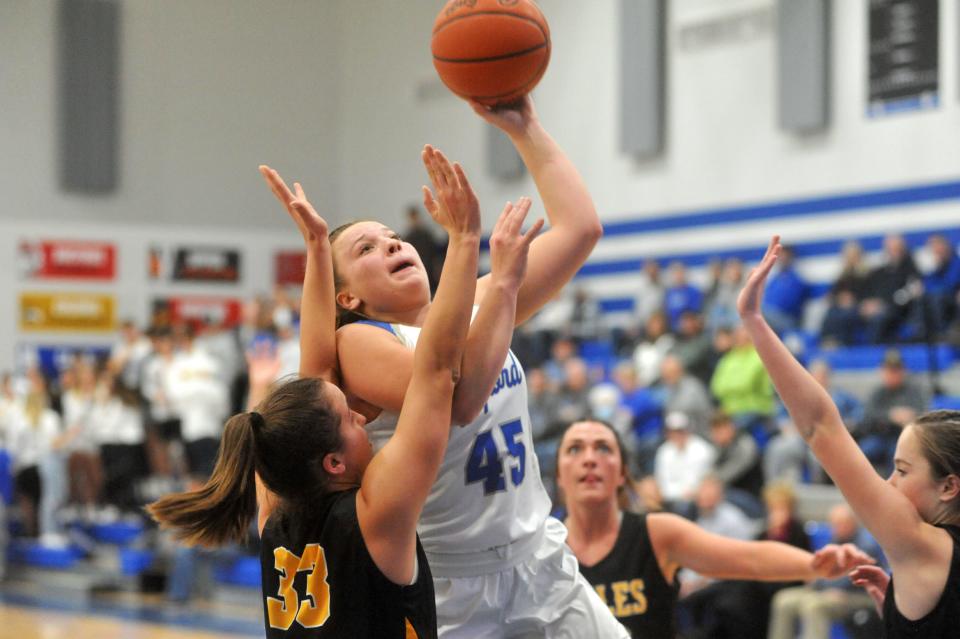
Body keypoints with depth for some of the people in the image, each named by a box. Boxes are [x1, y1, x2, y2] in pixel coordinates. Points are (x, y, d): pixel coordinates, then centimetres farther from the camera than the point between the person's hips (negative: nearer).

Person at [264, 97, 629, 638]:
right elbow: (459, 395, -26)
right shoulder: (358, 341, -9)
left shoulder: (477, 305, 9)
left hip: (540, 561, 5)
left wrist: (524, 128, 4)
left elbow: (580, 228, 6)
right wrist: (502, 279, -18)